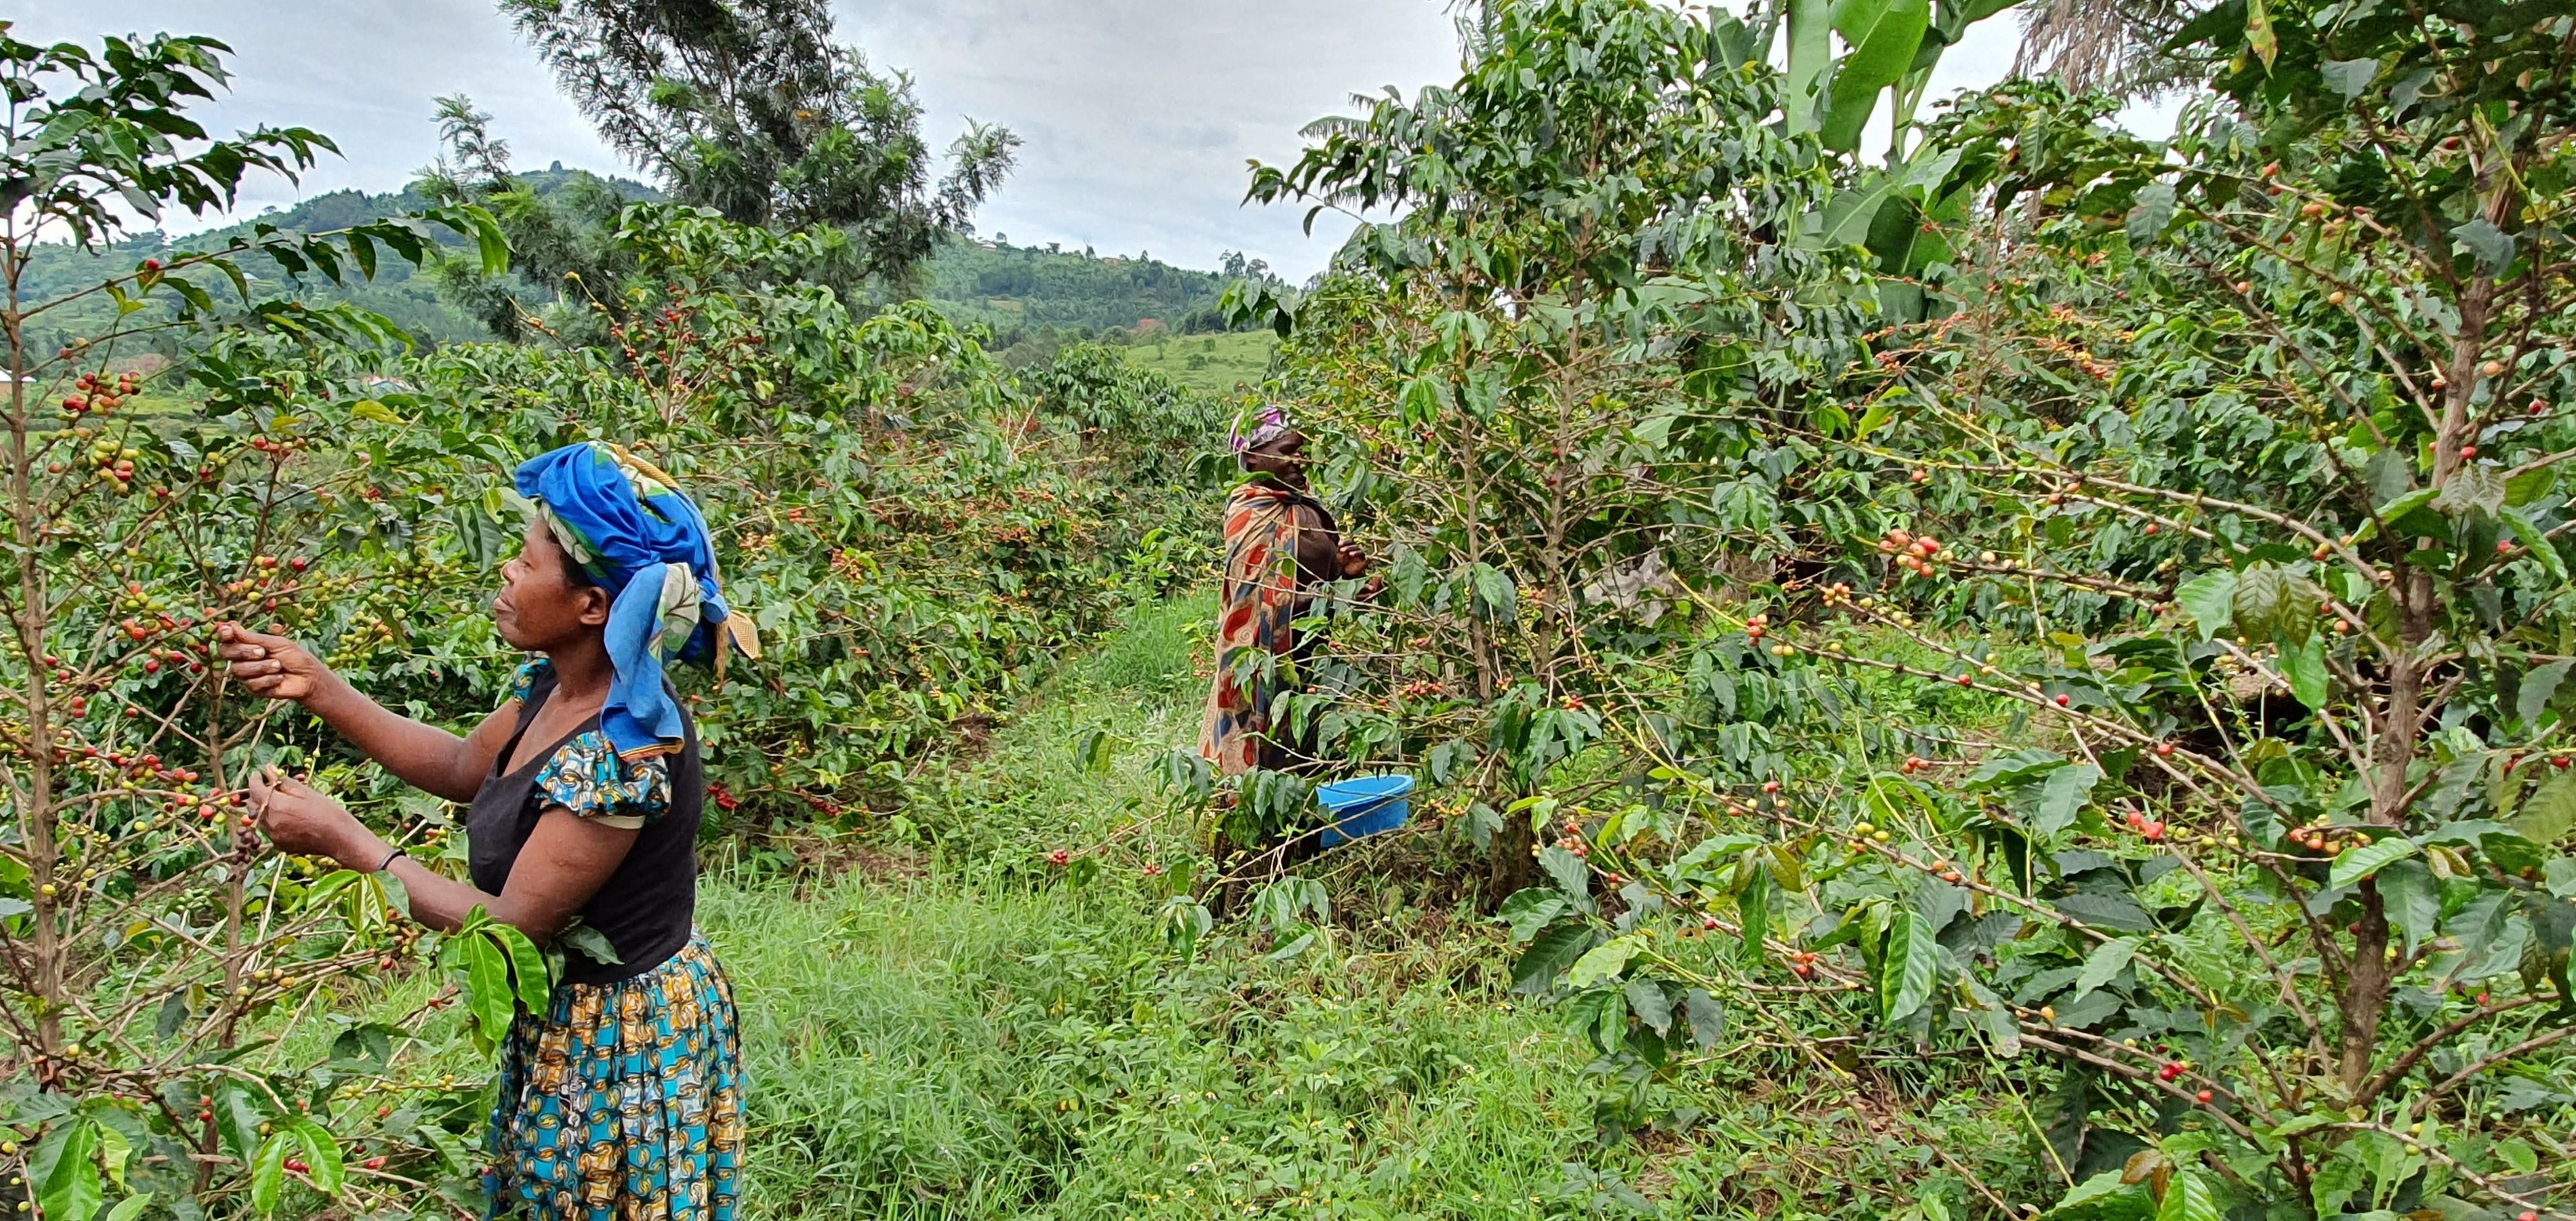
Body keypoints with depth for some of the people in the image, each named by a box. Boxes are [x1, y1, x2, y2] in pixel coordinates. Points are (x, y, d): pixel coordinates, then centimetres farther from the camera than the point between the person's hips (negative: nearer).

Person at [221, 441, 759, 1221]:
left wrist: (339, 838, -19)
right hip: (570, 1017, 9)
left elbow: (509, 927, -25)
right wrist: (317, 688, 2)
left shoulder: (623, 753, -32)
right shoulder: (557, 687, -5)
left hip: (622, 1041, -9)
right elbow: (462, 767, 13)